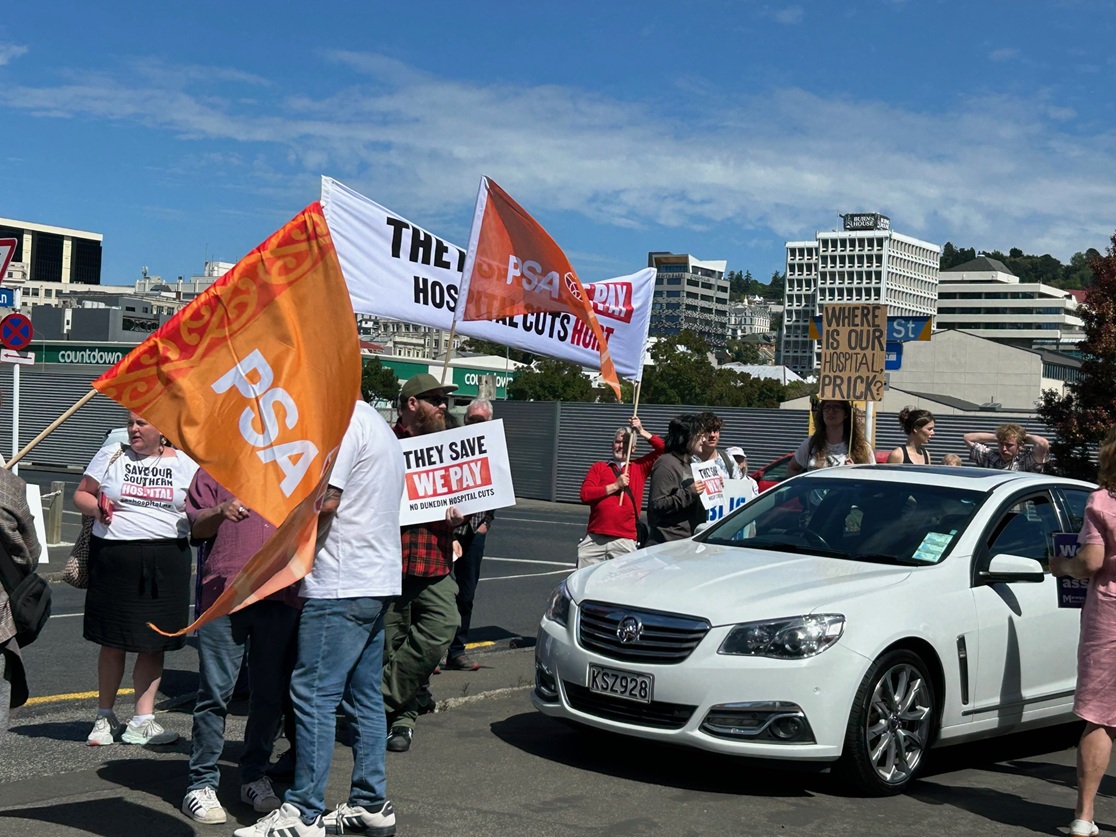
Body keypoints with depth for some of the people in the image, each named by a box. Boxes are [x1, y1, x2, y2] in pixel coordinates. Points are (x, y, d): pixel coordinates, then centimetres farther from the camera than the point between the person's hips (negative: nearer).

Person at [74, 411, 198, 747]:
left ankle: (143, 721, 10)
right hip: (114, 556, 0)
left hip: (165, 560, 0)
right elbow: (81, 494, 11)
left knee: (153, 642, 3)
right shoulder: (110, 456, 8)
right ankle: (105, 717, 20)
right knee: (113, 640, 5)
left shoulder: (183, 464, 8)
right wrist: (96, 507, -10)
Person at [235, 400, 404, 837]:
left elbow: (325, 501, -19)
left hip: (342, 586, -10)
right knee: (364, 697, 13)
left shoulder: (343, 421, -12)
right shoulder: (377, 424, 20)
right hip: (378, 581, 10)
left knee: (314, 695, -6)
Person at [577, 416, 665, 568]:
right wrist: (615, 486, -5)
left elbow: (663, 449, 7)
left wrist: (642, 432, 1)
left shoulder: (639, 467, 15)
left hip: (625, 542, 0)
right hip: (595, 539, 1)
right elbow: (585, 495, 0)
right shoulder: (598, 467, 14)